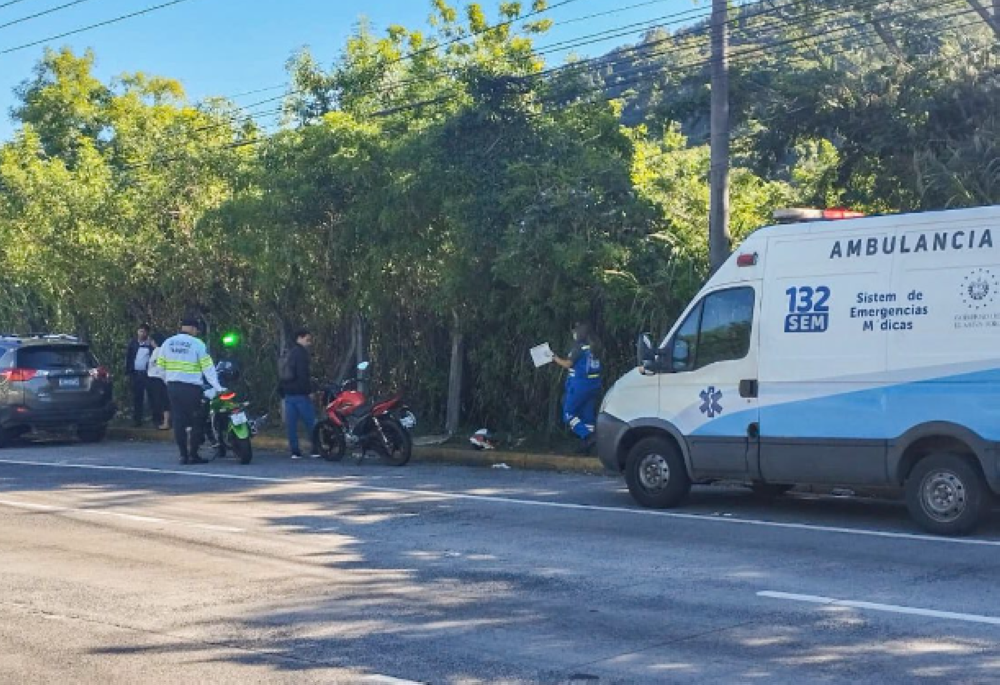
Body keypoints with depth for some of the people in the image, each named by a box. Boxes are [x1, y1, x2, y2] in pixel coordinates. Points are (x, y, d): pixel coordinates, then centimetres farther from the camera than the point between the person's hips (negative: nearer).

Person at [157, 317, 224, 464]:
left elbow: (160, 365, 9)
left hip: (172, 386, 5)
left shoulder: (167, 343, 7)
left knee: (178, 421, 8)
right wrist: (217, 387, -5)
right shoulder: (197, 344, -7)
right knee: (197, 422, 4)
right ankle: (193, 454, 2)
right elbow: (208, 367, -9)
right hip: (191, 388, -5)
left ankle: (183, 454, 8)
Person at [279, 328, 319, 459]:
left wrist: (283, 396, 24)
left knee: (291, 424, 6)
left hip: (288, 394, 8)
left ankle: (295, 451, 5)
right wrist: (309, 390, -16)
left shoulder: (287, 355, 18)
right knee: (311, 422, -4)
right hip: (300, 394, -8)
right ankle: (316, 450, -4)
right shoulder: (301, 353, -9)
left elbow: (281, 376, 22)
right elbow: (303, 374, -19)